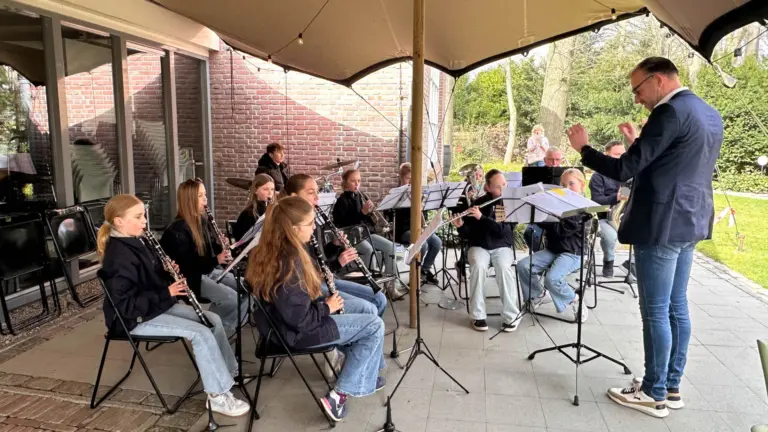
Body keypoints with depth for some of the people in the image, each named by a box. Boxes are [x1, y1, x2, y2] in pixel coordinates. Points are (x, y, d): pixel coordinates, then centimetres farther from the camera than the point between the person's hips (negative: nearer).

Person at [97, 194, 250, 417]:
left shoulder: (135, 244, 8)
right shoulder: (120, 257, -23)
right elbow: (126, 305, -27)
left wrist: (168, 275, -1)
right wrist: (166, 294, -24)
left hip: (157, 306, 10)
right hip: (136, 319, -10)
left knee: (213, 320, 2)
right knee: (201, 333, -21)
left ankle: (230, 373, 14)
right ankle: (218, 396, -13)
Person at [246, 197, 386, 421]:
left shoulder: (269, 250, -2)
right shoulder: (289, 261, -30)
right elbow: (301, 319, -28)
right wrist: (327, 307, -11)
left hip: (281, 322, 9)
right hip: (294, 332, -9)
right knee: (374, 325, -2)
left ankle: (363, 372, 32)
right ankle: (339, 395, 1)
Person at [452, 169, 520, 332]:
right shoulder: (478, 203, 0)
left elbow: (503, 230, -17)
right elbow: (467, 234, 0)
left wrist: (481, 217, -25)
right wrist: (460, 225, -22)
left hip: (501, 246, 0)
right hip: (479, 246, 1)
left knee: (504, 267, -33)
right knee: (479, 266, -32)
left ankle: (511, 315, -21)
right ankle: (478, 315, -21)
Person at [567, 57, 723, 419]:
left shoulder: (671, 112, -16)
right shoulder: (710, 114, 14)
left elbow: (624, 170, -18)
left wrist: (584, 148, -5)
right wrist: (638, 142, 18)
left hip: (662, 226, -10)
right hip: (688, 223, 10)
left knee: (655, 311, 0)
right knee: (676, 307, 15)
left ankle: (654, 394, 11)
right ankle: (671, 387, 25)